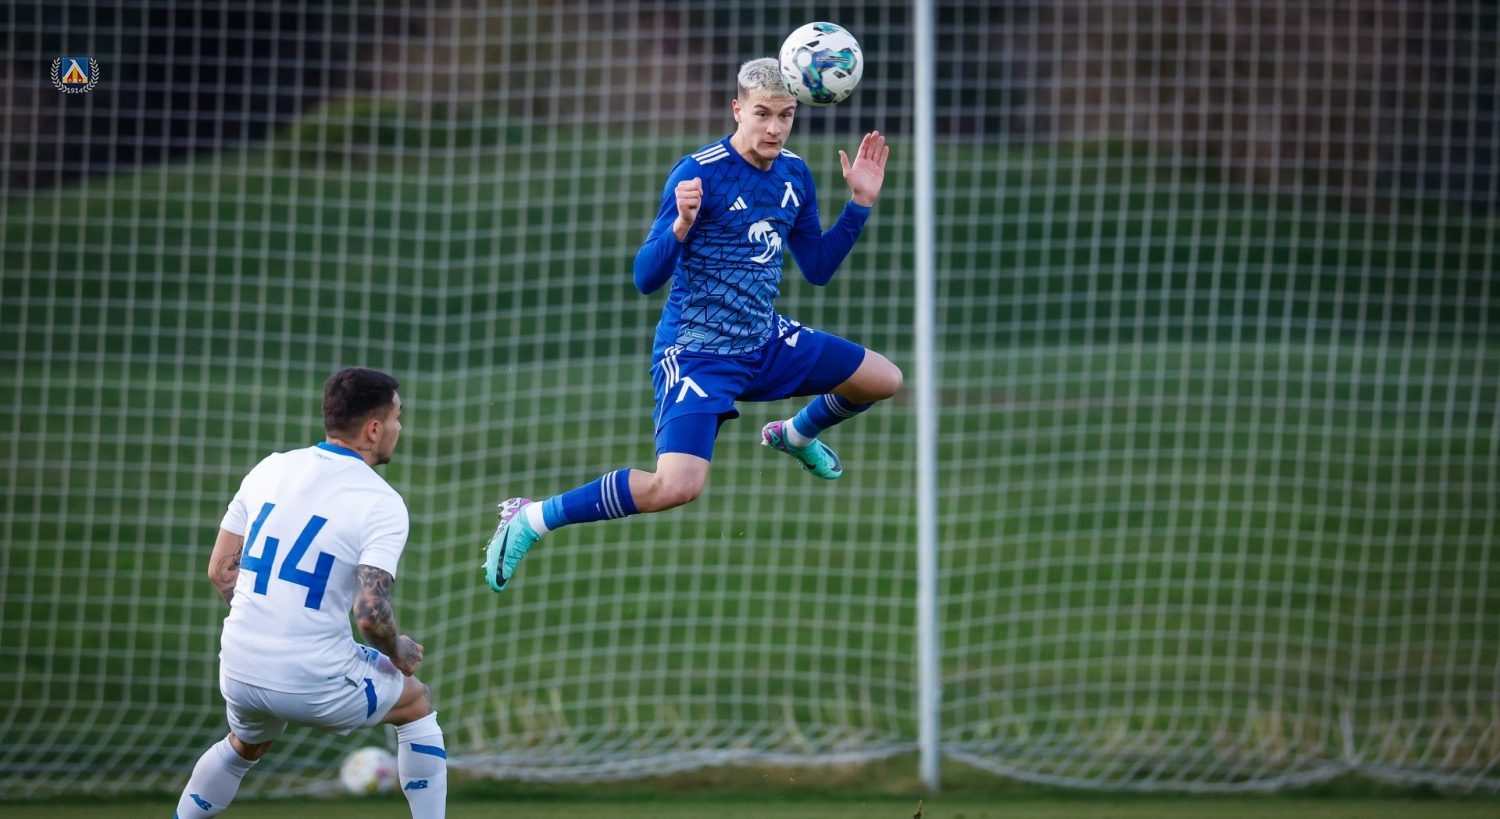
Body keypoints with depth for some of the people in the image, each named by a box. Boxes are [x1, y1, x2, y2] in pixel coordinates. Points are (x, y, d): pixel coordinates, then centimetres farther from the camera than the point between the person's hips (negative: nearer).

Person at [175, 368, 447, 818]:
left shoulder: (269, 469, 5)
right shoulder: (381, 503, -12)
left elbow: (220, 570, 10)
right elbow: (371, 613, -21)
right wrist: (398, 653, 1)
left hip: (240, 674, 5)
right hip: (317, 685, -5)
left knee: (245, 746, 36)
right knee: (417, 704, 24)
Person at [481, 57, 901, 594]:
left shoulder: (794, 176, 3)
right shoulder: (699, 173, -19)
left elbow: (817, 269, 15)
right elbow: (645, 279, -20)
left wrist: (860, 204, 5)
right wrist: (681, 225, -39)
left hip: (765, 343, 7)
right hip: (696, 353, -7)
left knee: (884, 380, 13)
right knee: (676, 487, -27)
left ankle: (795, 435, 41)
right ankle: (530, 520, -13)